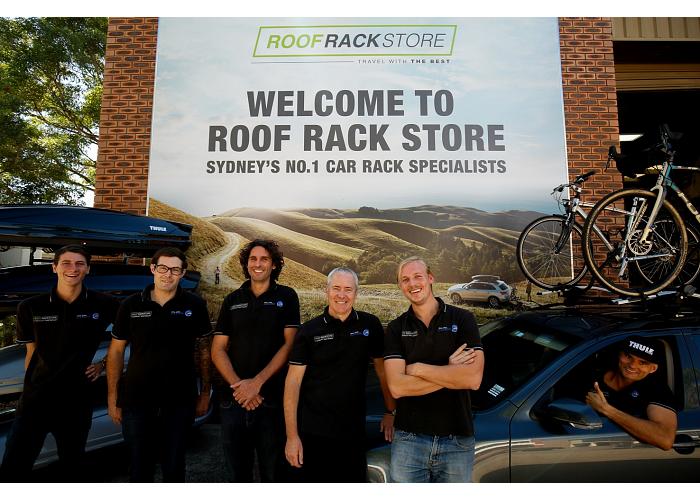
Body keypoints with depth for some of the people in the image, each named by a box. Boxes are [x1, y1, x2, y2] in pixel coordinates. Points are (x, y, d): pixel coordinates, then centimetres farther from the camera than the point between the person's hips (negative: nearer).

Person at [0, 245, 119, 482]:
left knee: (72, 469, 16)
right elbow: (31, 353, 7)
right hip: (34, 401, 0)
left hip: (77, 402, 0)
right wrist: (32, 389, 7)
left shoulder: (104, 305, -6)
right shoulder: (30, 308, -1)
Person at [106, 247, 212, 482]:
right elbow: (116, 351, 5)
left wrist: (205, 392, 0)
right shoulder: (131, 305, -1)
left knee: (174, 466, 14)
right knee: (140, 467, 15)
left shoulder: (195, 305, -4)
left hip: (180, 400, -1)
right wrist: (112, 398, 2)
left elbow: (203, 350, 1)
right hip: (136, 400, 1)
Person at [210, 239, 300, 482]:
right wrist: (238, 385, -11)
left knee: (272, 471, 10)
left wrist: (257, 382, -15)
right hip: (233, 399, 3)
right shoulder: (232, 300, 9)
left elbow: (289, 344, -7)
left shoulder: (286, 297, 0)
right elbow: (218, 350, 4)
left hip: (273, 399, -3)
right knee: (237, 471, 16)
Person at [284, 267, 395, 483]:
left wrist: (390, 412, 7)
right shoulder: (309, 331, -3)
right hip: (312, 434, -1)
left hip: (354, 433, 1)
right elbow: (293, 382, -5)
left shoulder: (370, 325, 0)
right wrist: (292, 436, -9)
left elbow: (382, 370, 8)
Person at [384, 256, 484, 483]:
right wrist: (450, 371, -13)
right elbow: (397, 387, -12)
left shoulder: (462, 319, -3)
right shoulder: (396, 328, 0)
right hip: (408, 440, 1)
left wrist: (418, 368, -13)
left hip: (458, 440, 0)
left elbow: (473, 378, -16)